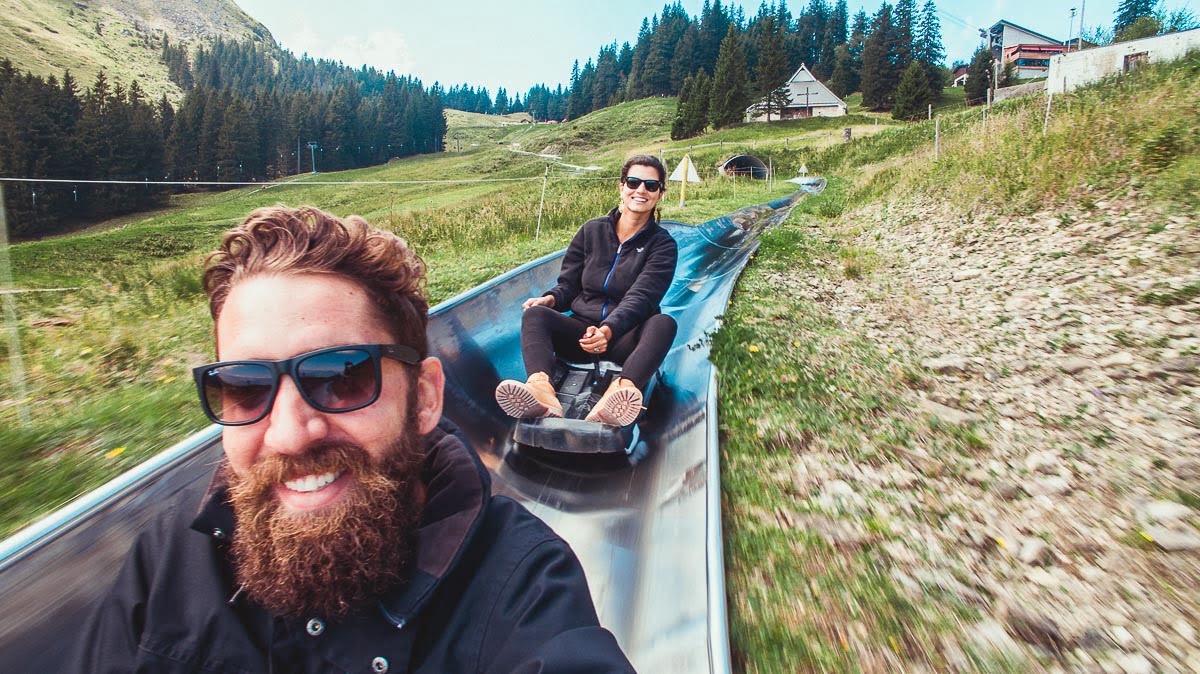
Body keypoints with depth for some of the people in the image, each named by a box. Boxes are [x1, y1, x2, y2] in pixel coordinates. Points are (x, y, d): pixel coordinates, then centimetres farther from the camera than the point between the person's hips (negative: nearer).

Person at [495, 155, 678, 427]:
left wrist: (608, 330, -35)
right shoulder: (592, 230, 9)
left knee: (664, 323, -32)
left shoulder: (662, 245, 0)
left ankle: (624, 390, -61)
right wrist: (550, 299, -15)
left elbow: (640, 298, -16)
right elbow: (569, 285, 10)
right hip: (582, 331, 2)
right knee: (535, 314, -23)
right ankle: (541, 389, -53)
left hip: (625, 340, -2)